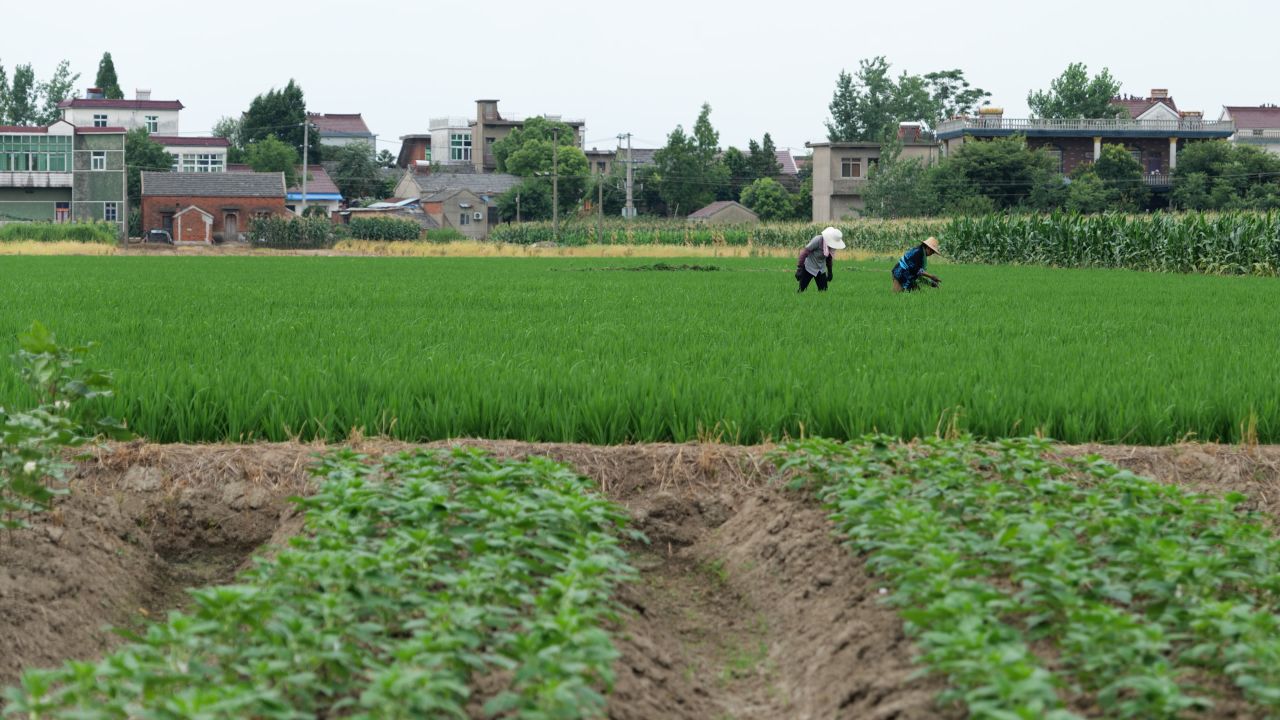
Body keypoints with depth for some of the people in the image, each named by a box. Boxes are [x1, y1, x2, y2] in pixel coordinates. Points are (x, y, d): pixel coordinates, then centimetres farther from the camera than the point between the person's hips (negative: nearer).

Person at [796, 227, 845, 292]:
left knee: (823, 290, 0)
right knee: (802, 290, -6)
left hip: (821, 269, 6)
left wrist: (830, 272, 18)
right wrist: (799, 268, -26)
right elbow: (804, 253, -23)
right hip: (809, 268, -6)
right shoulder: (817, 241, -25)